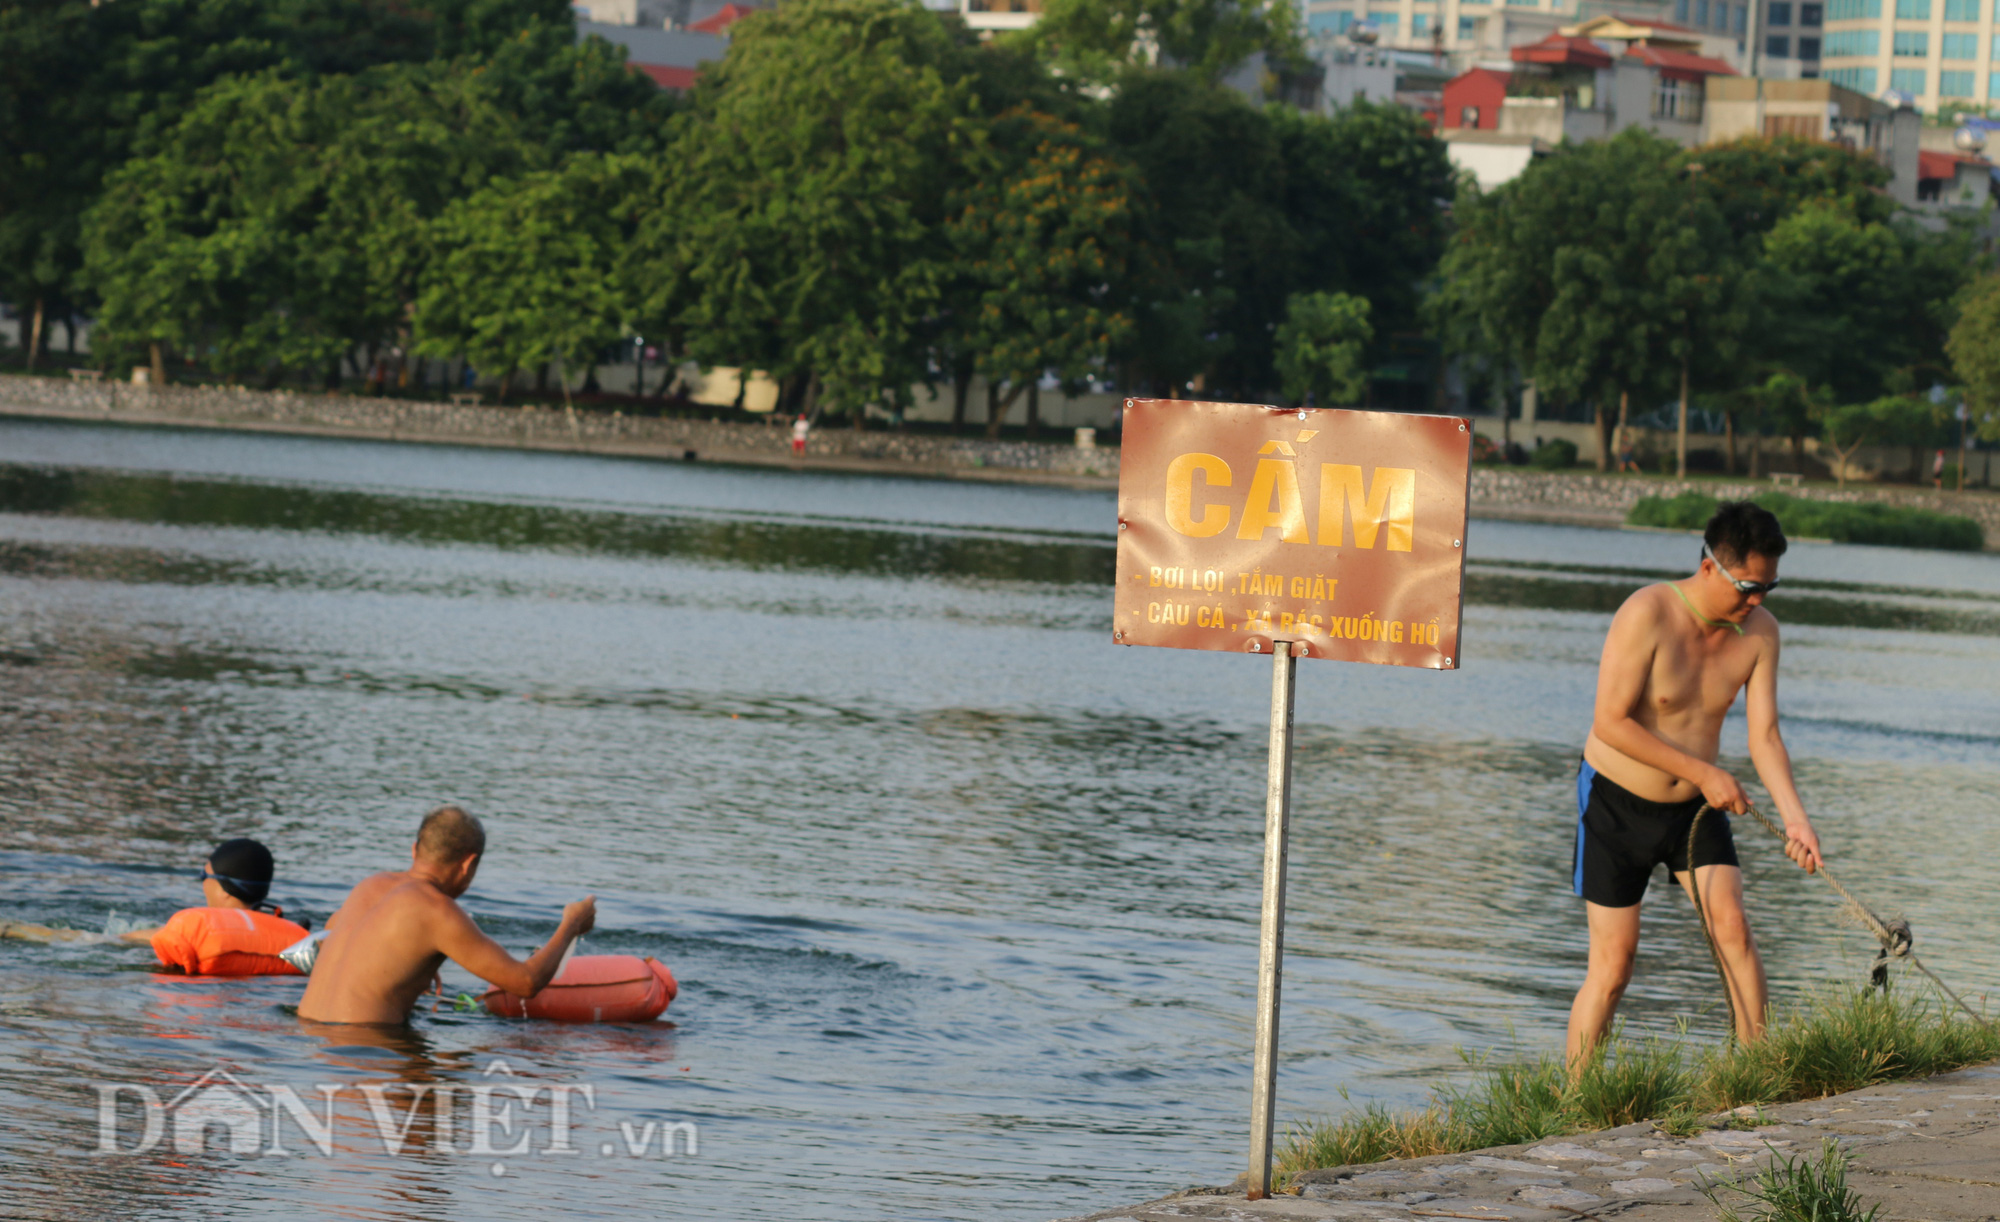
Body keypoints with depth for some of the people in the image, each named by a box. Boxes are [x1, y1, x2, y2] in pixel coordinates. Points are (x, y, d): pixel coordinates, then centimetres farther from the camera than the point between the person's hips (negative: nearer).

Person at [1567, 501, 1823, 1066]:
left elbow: (1764, 735, -6)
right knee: (1613, 965, -5)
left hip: (1695, 807, 4)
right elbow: (1610, 723, -26)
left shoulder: (1760, 631, -7)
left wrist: (1795, 817, -20)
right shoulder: (1647, 613, -25)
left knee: (1731, 928, -15)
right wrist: (1702, 772, -25)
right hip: (1617, 803, -4)